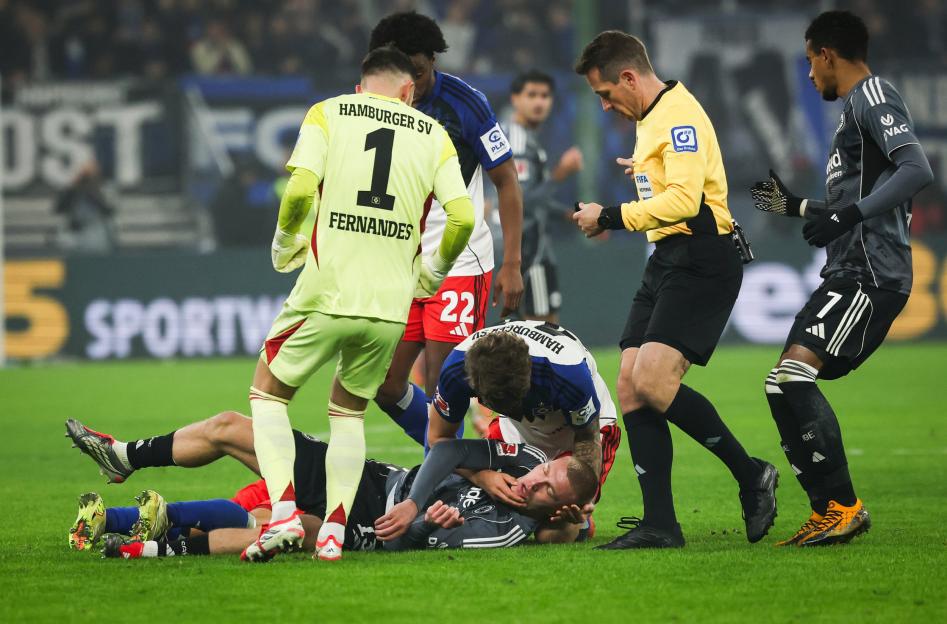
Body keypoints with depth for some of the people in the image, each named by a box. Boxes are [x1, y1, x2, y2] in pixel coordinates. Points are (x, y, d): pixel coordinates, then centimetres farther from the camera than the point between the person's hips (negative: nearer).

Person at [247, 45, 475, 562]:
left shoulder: (327, 114, 5)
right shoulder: (433, 136, 11)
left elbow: (300, 193, -9)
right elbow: (462, 218, 2)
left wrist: (285, 248, 8)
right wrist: (432, 272, 19)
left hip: (326, 294, -2)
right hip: (391, 305, 2)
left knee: (267, 393, 15)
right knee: (349, 412, 21)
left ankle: (283, 514, -2)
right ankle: (332, 534, 9)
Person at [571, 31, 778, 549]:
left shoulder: (679, 115, -13)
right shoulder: (651, 119, 19)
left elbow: (685, 200, -23)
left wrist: (610, 218, -17)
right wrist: (645, 172, 35)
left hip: (701, 258, -11)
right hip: (667, 260, 11)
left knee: (652, 380, -21)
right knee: (630, 387, 0)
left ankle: (750, 475, -5)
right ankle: (660, 525, 0)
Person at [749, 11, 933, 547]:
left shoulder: (872, 96, -8)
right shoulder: (859, 105, 23)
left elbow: (917, 170, -24)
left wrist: (847, 215, -31)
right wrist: (798, 208, 42)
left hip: (869, 276, -11)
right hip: (849, 275, 11)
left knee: (792, 375, -22)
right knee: (790, 385, 14)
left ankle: (842, 506, -19)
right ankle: (831, 512, 16)